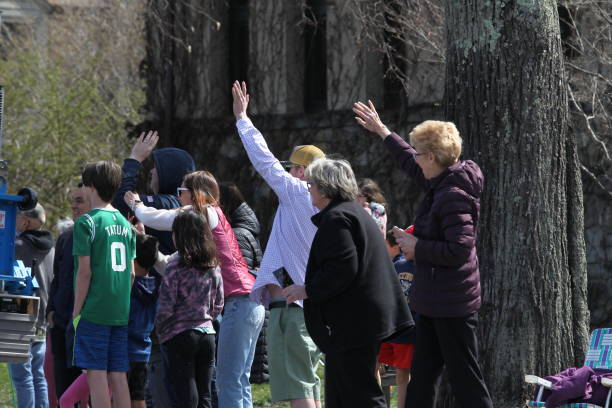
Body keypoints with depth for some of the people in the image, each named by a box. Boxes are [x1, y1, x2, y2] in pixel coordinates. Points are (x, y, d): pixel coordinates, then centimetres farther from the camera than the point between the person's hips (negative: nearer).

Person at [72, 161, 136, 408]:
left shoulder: (87, 223, -7)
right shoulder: (125, 224, 13)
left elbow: (84, 271, -10)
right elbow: (131, 273, 13)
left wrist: (76, 311, -5)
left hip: (94, 311, -6)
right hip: (121, 313, 6)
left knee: (96, 373, -5)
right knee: (118, 376, 6)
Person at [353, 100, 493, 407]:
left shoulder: (454, 195, -19)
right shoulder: (440, 184, 10)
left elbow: (459, 250, -26)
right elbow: (411, 164, 31)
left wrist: (418, 247, -12)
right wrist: (382, 132, 42)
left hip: (452, 303, -10)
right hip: (433, 301, 10)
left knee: (466, 382, -7)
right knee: (420, 382, 13)